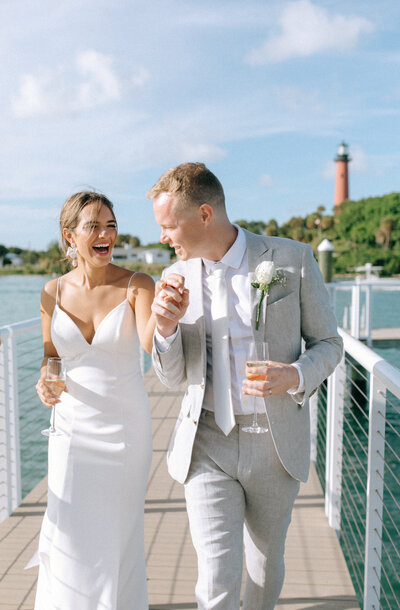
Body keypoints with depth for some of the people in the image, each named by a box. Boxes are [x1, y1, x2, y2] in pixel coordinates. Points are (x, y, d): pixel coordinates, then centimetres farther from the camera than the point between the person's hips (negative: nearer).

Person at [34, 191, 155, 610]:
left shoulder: (137, 285, -12)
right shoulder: (54, 292, -3)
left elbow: (150, 343, -29)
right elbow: (51, 354, 10)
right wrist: (44, 381, -12)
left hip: (125, 424, -2)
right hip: (73, 423, 2)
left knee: (118, 532, 11)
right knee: (69, 533, 7)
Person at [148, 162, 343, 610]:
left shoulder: (293, 259, -8)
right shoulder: (177, 279, -1)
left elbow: (327, 343, 1)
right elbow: (173, 376, 5)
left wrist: (297, 376, -21)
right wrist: (166, 327, -16)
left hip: (276, 443, 0)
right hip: (207, 443, 1)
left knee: (265, 564, 20)